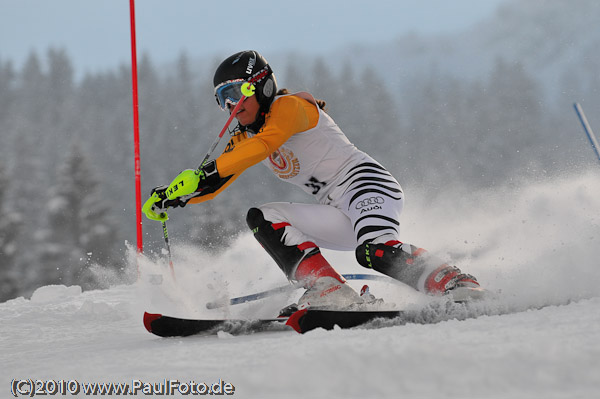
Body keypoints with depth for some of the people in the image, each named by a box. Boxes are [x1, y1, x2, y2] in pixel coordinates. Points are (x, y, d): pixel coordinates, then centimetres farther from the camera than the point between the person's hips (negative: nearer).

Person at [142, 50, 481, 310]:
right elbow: (213, 183, 16)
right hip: (342, 218, 8)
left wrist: (206, 173, -33)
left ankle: (459, 286, -25)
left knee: (375, 253, -36)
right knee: (262, 218, -10)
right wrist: (169, 197, -3)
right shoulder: (244, 138, 19)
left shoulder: (289, 106, -6)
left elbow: (264, 144, -26)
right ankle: (330, 291, -26)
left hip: (368, 182, -8)